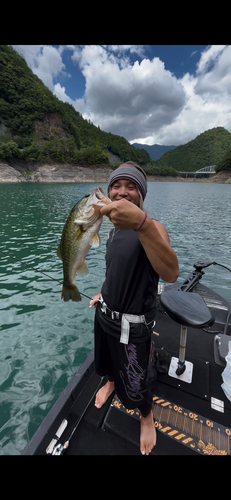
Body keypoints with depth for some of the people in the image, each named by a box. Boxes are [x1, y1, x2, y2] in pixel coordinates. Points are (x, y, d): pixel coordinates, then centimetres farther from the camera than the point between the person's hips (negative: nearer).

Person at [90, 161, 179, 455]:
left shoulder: (152, 228, -22)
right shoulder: (113, 232, 2)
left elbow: (171, 274, -42)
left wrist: (141, 222, -55)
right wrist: (103, 294, 14)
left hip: (131, 326, -6)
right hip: (105, 314, 7)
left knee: (133, 386, 14)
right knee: (107, 362, 31)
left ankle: (147, 417, 49)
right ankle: (111, 383, 65)